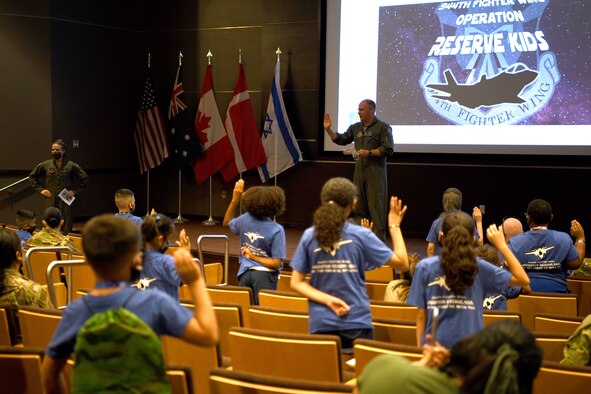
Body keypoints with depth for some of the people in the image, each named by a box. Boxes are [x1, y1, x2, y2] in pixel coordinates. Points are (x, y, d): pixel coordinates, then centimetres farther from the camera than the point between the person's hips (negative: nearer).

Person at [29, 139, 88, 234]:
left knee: (66, 230, -2)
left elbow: (84, 178, 8)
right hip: (50, 201, 1)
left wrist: (75, 191, 2)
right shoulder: (45, 165, 5)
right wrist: (40, 189, 9)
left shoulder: (71, 166, 0)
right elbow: (32, 176, 18)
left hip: (65, 201, -1)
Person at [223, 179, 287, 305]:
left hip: (245, 273, 5)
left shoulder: (246, 219, -4)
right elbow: (276, 263, -16)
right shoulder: (276, 230, -16)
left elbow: (226, 222, 21)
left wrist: (235, 199, 14)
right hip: (264, 276, -5)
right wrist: (253, 256, -7)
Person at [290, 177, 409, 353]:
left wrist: (328, 300, -9)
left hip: (320, 324, 2)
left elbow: (296, 283, -3)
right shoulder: (361, 235, -9)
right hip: (356, 324, -2)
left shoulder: (309, 236, -1)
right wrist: (394, 226, 6)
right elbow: (402, 263, -3)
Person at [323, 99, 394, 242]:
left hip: (375, 172, -7)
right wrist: (328, 129, 6)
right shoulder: (355, 128, 15)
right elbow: (340, 140, 18)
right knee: (359, 207, 10)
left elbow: (388, 149, -12)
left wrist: (369, 153, -18)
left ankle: (379, 240, -6)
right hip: (359, 171, 7)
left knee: (376, 208, -8)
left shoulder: (383, 127, -4)